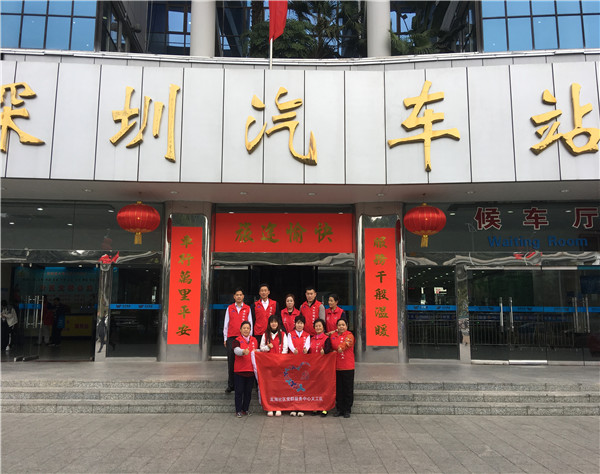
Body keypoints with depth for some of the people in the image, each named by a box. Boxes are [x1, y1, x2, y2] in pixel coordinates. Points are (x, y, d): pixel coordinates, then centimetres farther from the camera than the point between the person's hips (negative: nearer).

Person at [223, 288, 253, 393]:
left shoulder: (247, 308, 6)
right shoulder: (229, 308, 8)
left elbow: (250, 324, 9)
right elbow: (226, 324, 11)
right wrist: (225, 338, 9)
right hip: (231, 337, 1)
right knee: (231, 361, 1)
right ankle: (230, 385, 8)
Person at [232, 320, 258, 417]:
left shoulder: (254, 340, 11)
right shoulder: (237, 340, -3)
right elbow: (236, 350, -24)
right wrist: (243, 351, -43)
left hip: (251, 369, 4)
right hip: (239, 369, -4)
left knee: (248, 391, 10)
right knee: (239, 391, 0)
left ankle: (245, 409, 22)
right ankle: (238, 410, 9)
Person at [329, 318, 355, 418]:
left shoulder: (349, 335, -2)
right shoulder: (333, 336, 12)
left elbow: (347, 342, -22)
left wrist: (341, 347, -40)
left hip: (348, 367, -4)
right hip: (336, 367, 4)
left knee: (348, 389, 1)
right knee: (338, 389, 9)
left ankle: (347, 410, 10)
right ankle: (339, 409, 19)